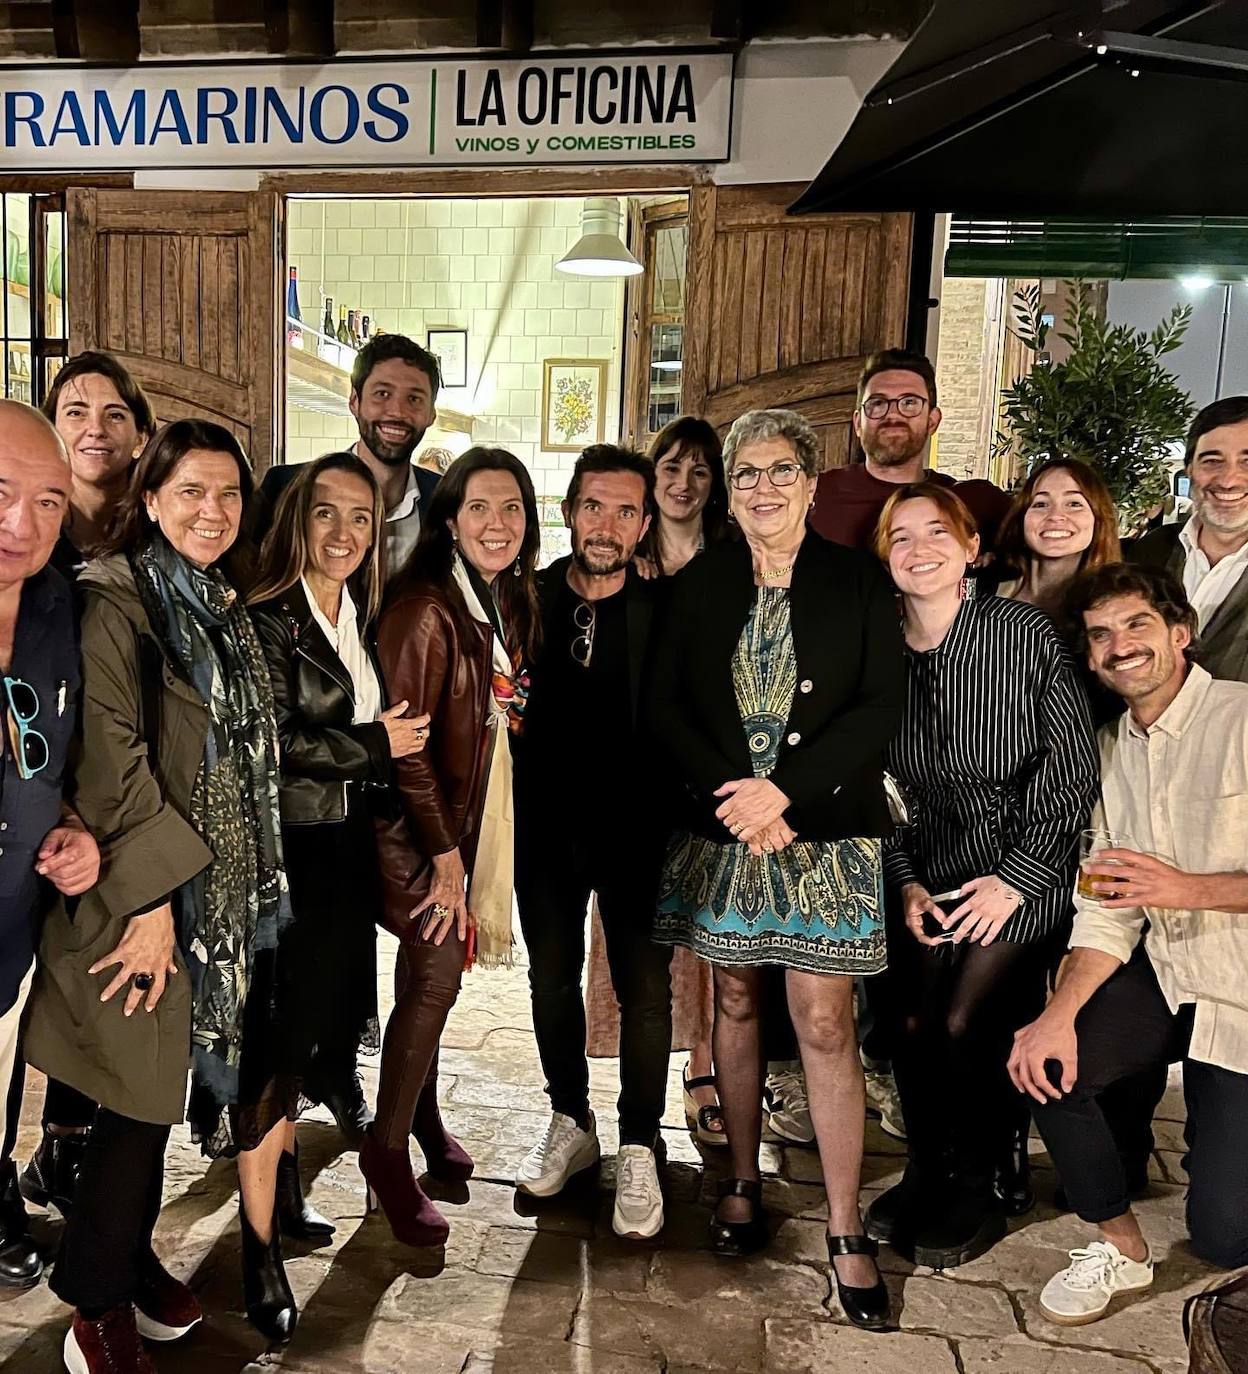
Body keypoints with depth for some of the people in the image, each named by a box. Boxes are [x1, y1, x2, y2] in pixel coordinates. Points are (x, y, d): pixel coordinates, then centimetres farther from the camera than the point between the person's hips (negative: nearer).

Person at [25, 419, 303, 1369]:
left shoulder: (229, 606, 12)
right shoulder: (115, 601, -11)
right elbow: (111, 760, -18)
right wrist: (153, 898, -19)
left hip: (238, 890, 7)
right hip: (151, 894, -7)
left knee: (263, 1070, 11)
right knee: (142, 1094, 3)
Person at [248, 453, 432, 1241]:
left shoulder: (364, 617, 10)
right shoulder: (270, 619, -12)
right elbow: (276, 740, -18)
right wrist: (374, 745, -11)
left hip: (353, 839, 7)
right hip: (295, 845, -7)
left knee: (347, 1000, 12)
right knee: (302, 1011, 0)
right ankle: (278, 1180, 17)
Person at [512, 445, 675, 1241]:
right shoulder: (529, 598, -3)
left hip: (636, 826, -2)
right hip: (547, 824, 3)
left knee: (645, 988, 5)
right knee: (552, 977, 15)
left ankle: (639, 1151, 23)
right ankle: (571, 1124, 36)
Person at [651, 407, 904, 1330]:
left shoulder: (858, 582, 0)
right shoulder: (700, 586, 6)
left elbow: (882, 707, -7)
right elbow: (667, 708, 1)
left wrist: (784, 790, -16)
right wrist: (734, 793, -12)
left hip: (826, 833, -2)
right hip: (720, 828, 3)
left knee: (825, 1022, -3)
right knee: (737, 1003, 13)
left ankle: (847, 1233, 10)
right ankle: (744, 1184, 30)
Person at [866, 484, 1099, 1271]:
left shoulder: (1026, 633, -9)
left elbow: (1075, 773, -8)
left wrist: (1016, 879, -11)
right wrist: (906, 882, -2)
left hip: (1029, 872, -3)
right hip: (932, 874, 3)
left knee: (963, 1028, -12)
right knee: (915, 1028, -6)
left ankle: (973, 1195, 14)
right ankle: (928, 1175, 22)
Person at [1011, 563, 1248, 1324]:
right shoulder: (1110, 748, 6)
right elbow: (1106, 908, 1)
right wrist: (1062, 1011, -12)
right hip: (1165, 975, 5)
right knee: (1044, 1060, -17)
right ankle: (1120, 1247, 9)